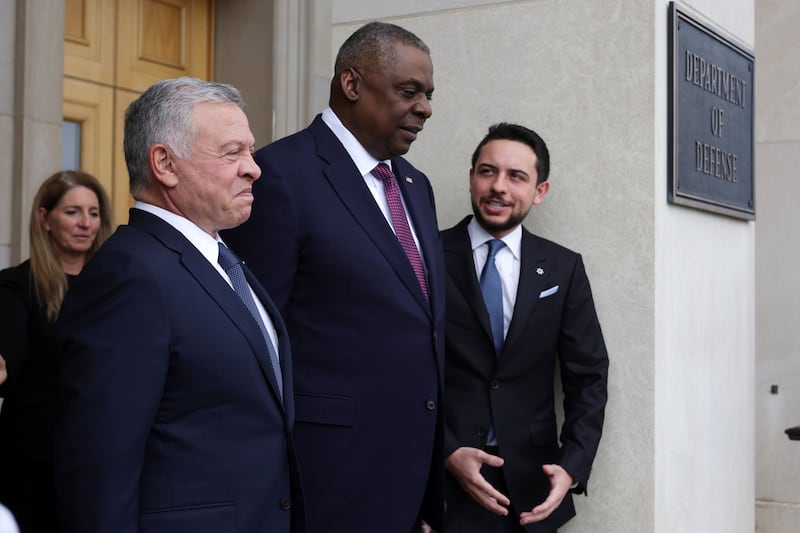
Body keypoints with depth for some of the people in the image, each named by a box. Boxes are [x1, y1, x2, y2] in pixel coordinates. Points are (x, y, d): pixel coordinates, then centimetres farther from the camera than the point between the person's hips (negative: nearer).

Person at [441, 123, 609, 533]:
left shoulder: (564, 269, 3)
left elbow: (588, 378, 3)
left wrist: (572, 467, -9)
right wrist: (446, 452, -13)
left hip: (531, 481, 3)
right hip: (440, 476, -2)